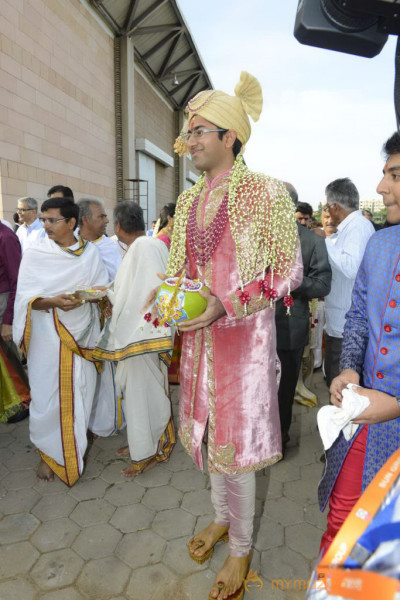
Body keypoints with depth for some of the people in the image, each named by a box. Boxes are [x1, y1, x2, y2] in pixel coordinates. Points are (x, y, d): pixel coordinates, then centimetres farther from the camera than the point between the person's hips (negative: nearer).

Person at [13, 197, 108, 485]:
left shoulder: (90, 252, 3)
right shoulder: (35, 253, -4)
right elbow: (26, 298, -7)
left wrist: (84, 297, -19)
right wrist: (53, 301, -26)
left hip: (83, 333, 2)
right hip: (48, 336, -2)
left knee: (81, 392, 9)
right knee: (48, 394, 4)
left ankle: (76, 446, 31)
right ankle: (49, 453, 25)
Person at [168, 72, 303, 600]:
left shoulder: (266, 191, -9)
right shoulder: (188, 200, 10)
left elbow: (289, 270, -11)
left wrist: (226, 305, -22)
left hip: (243, 333, -6)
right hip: (198, 334, 6)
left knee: (235, 436, 4)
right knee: (210, 430, 19)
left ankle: (241, 548, 31)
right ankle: (222, 515, 46)